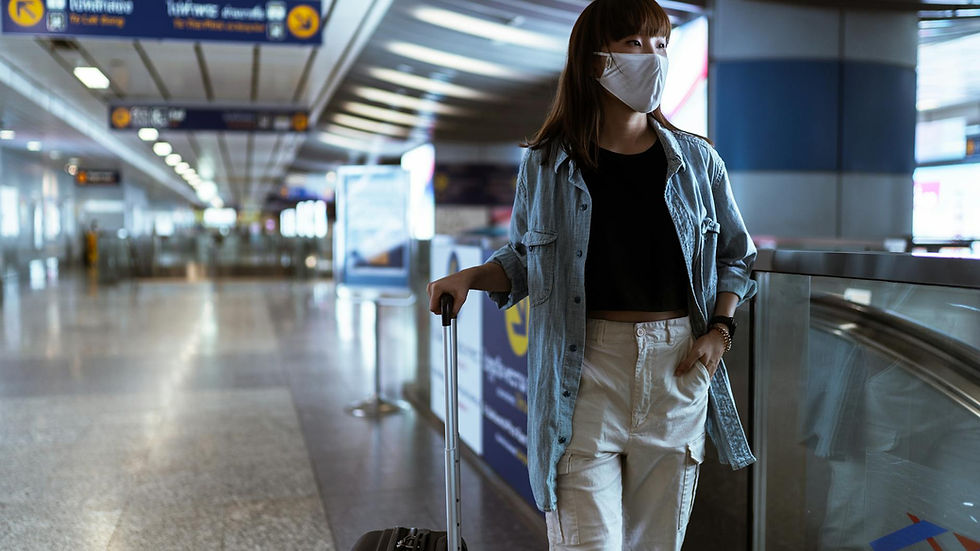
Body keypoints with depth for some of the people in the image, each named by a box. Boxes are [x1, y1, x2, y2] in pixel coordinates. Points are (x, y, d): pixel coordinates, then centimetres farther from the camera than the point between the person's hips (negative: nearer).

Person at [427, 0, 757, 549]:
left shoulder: (697, 161, 5)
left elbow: (735, 257, 16)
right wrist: (469, 277, -4)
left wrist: (720, 331, 1)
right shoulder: (547, 165, 2)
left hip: (677, 366, 2)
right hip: (586, 369, -2)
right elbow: (524, 258, 14)